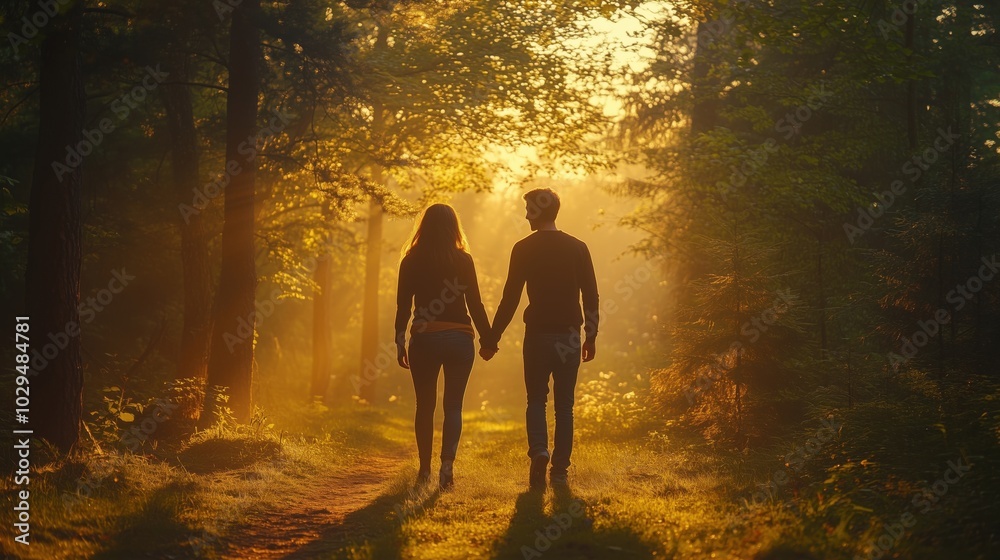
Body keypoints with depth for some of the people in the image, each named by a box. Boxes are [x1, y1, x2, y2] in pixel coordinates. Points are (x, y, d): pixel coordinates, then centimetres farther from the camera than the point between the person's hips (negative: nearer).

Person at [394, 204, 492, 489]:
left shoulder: (412, 261, 0)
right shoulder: (463, 260, -1)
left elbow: (403, 305, -1)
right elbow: (475, 304, -1)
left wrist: (400, 341, 5)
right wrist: (487, 338, 9)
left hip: (424, 339, 0)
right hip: (459, 338, 0)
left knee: (425, 405, 12)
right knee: (453, 405, 4)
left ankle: (425, 469, 14)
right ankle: (447, 463, -13)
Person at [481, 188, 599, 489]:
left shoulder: (524, 249, -4)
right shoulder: (578, 248, 4)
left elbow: (510, 298, -5)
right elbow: (591, 297, 4)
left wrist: (492, 339, 1)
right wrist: (591, 336, 13)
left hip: (537, 334, -2)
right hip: (569, 336, 2)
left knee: (536, 400, 9)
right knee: (564, 404, 8)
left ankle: (538, 451, -15)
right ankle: (560, 470, 5)